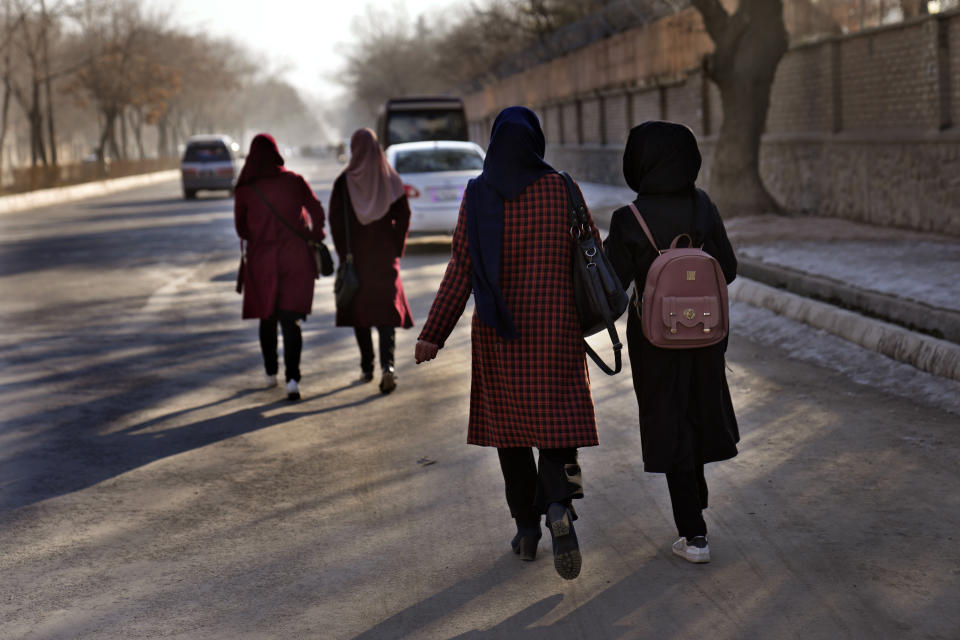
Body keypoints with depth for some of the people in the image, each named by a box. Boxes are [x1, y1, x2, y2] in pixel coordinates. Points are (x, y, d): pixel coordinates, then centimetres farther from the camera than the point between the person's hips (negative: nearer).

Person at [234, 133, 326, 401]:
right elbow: (317, 212, -1)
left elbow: (240, 227, 4)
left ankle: (271, 373, 27)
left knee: (267, 318, 18)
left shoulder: (245, 189, -4)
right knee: (290, 320, -2)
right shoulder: (294, 181, -4)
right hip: (295, 256, 0)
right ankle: (292, 378, -17)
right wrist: (315, 238, 15)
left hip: (261, 259, 0)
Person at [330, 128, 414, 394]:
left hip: (356, 254, -1)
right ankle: (387, 364, -19)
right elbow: (404, 215, -2)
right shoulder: (390, 178, -1)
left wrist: (343, 253, 0)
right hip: (385, 254, 1)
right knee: (387, 307, 0)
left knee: (359, 310, 12)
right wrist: (397, 249, 5)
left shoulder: (344, 182, -7)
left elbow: (335, 220, -8)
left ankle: (367, 368, 16)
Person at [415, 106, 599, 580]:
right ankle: (559, 507, -23)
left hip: (498, 332, 1)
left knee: (509, 425, 15)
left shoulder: (477, 196, -6)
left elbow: (460, 271, -10)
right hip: (555, 329, 0)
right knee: (557, 424, 5)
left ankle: (526, 530, 19)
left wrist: (432, 335, -6)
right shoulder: (562, 189, -5)